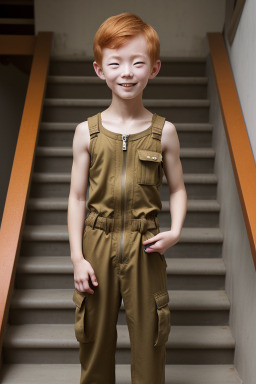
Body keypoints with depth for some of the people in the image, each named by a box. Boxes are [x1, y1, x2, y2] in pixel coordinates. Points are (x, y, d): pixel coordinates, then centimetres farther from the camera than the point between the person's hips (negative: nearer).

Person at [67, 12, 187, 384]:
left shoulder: (164, 131, -1)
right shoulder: (87, 132, -1)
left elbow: (177, 189, 7)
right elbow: (77, 197, 1)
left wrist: (175, 231, -10)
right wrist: (77, 256, -3)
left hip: (145, 248, 0)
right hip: (97, 245, 1)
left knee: (149, 338, 11)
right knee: (95, 336, 14)